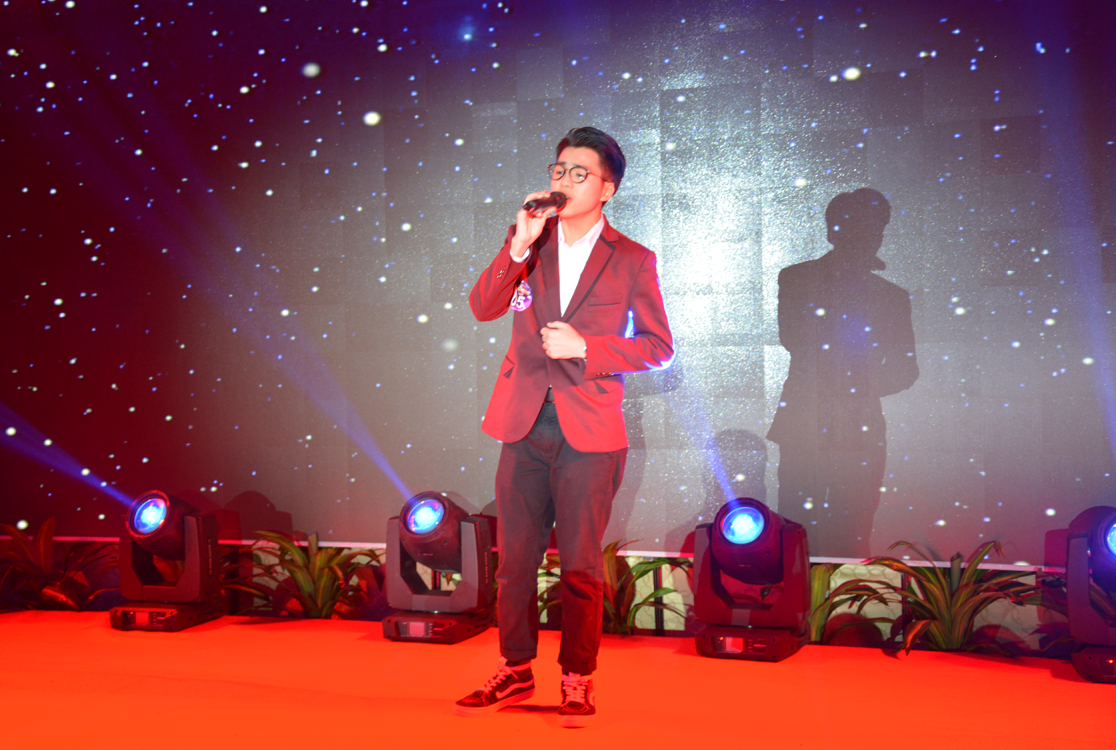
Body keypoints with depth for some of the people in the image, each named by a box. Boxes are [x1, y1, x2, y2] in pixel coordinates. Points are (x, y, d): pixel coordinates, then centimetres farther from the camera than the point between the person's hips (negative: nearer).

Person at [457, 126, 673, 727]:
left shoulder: (632, 261, 1)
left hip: (588, 430, -3)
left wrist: (586, 348, -10)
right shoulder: (529, 243, 8)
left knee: (580, 564, 2)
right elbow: (482, 308, -3)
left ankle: (577, 680, 16)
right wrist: (519, 245, -15)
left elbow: (659, 345, 1)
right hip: (524, 425, 3)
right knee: (514, 557, 9)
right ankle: (515, 671, 25)